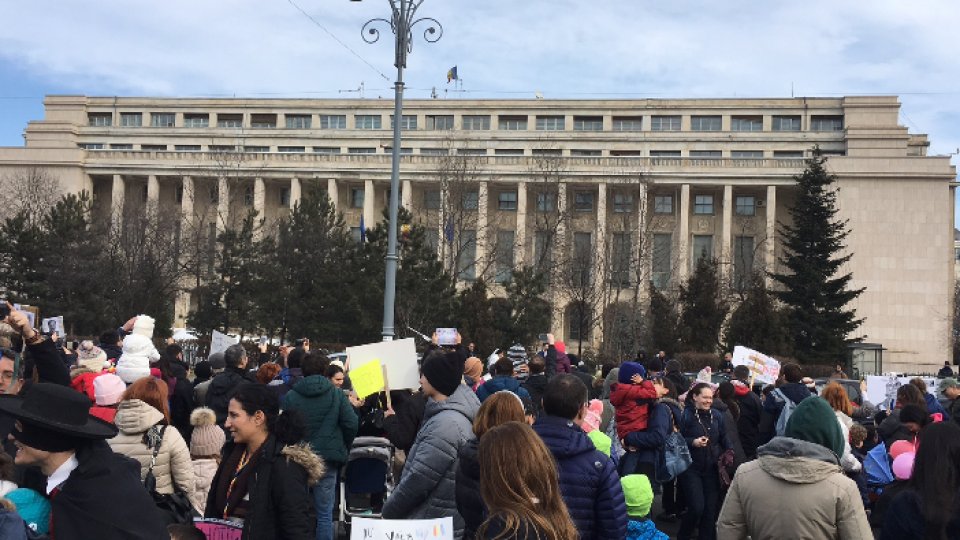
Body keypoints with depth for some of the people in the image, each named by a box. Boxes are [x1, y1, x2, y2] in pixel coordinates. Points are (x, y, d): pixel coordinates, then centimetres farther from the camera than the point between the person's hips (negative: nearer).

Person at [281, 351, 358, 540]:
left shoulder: (290, 396, -2)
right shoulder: (336, 394, -3)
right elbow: (351, 424, -5)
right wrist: (342, 449, 10)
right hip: (327, 460, -1)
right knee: (324, 514, 5)